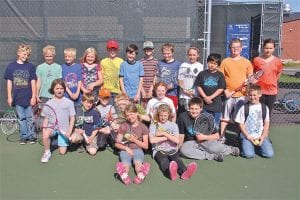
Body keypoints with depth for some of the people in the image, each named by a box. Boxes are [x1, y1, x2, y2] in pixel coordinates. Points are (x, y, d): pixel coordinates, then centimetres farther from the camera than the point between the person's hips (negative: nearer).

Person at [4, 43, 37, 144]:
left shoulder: (30, 66, 0)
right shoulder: (11, 66, 3)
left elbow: (33, 82, 0)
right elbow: (9, 82, 5)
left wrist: (33, 97, -3)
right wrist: (9, 97, 2)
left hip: (28, 97, -1)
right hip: (17, 97, 1)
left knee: (30, 118, 5)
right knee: (21, 118, 10)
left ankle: (32, 136, 17)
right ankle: (23, 136, 20)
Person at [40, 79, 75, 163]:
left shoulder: (69, 102, -1)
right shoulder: (48, 103, 4)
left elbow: (72, 117, 1)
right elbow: (46, 118, 7)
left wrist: (70, 131, -8)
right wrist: (44, 128, -10)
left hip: (64, 129, 0)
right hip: (52, 126, 1)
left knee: (62, 152, -5)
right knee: (45, 134, -35)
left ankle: (59, 142, 30)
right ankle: (47, 152, -9)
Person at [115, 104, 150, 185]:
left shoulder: (143, 127, 7)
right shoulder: (123, 126, 7)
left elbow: (146, 146, 6)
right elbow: (117, 144, 7)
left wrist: (134, 140, -7)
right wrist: (126, 148, -12)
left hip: (138, 149, 0)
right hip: (125, 149, 0)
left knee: (138, 162, -37)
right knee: (125, 163, -36)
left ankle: (140, 174, -67)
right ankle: (124, 174, -66)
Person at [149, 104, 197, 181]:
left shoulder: (173, 125, 11)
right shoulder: (153, 125, 8)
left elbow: (177, 140, -4)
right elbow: (152, 140, -10)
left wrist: (164, 133, -7)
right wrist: (166, 137, -6)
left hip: (172, 150, 2)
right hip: (158, 150, -2)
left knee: (177, 159, -31)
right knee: (164, 160, -35)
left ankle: (185, 172, -62)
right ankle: (170, 171, -68)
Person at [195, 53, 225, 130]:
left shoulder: (220, 75, 2)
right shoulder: (202, 74, 5)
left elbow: (221, 89, -4)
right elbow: (198, 86, 2)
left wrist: (210, 97, -13)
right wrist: (205, 97, -11)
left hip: (216, 104, 0)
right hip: (203, 104, 1)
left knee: (215, 126, 8)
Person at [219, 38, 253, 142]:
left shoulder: (246, 62, 7)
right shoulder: (225, 61, 4)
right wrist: (225, 90, -8)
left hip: (242, 94, 1)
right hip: (229, 94, -1)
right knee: (225, 117, 3)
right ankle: (222, 137, 11)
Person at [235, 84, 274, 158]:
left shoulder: (264, 108, 7)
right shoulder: (244, 108, 0)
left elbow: (266, 124, 9)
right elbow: (241, 124, 0)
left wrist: (263, 137, -5)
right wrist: (248, 137, -9)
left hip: (261, 136, 2)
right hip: (247, 136, -2)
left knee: (269, 154, -16)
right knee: (249, 154, -23)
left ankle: (257, 146, 10)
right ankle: (247, 146, 9)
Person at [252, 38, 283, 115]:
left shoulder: (277, 61, 0)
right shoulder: (256, 60, -5)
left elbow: (278, 73, 14)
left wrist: (272, 82, 11)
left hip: (272, 90, 2)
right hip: (259, 90, -2)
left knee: (268, 112, 10)